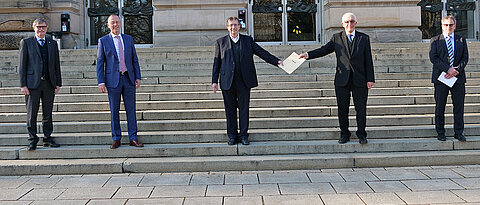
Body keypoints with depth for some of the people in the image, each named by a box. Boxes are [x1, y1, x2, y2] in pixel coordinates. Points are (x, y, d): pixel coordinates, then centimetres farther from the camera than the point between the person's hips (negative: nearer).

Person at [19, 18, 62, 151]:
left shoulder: (52, 43, 13)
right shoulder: (26, 42, 4)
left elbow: (56, 64, 13)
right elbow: (22, 65, 1)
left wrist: (58, 83, 6)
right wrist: (23, 85, -7)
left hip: (49, 83, 3)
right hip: (32, 83, -3)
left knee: (48, 113, 8)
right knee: (31, 114, 0)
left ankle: (47, 139, 17)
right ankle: (32, 140, 8)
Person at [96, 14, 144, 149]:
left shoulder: (128, 39, 11)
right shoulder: (103, 41, 3)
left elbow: (135, 59, 12)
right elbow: (100, 63, 0)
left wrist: (138, 77, 4)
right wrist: (101, 82, -7)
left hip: (128, 78, 2)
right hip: (113, 80, -2)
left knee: (131, 109, 3)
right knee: (114, 110, 3)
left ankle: (133, 138, 8)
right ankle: (116, 139, 12)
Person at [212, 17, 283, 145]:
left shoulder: (248, 40, 11)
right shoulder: (220, 42, 9)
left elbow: (262, 52, 8)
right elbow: (217, 62, 8)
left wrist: (277, 61, -4)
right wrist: (214, 81, 3)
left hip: (244, 81, 0)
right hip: (227, 81, 0)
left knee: (244, 108, 3)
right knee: (230, 109, 4)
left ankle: (243, 135, 12)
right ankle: (232, 136, 14)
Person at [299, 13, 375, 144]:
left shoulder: (364, 38, 6)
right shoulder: (337, 38, 7)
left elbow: (368, 60, 5)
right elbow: (324, 50, 1)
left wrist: (370, 79, -1)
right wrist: (308, 55, -17)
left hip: (359, 80, -1)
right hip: (342, 79, 1)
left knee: (361, 109, 4)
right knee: (342, 109, 6)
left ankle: (361, 135, 16)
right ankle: (344, 134, 18)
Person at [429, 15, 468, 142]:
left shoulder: (461, 40, 12)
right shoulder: (435, 41, 5)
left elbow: (465, 58, 5)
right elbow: (433, 58, -6)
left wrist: (457, 70, -11)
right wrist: (448, 69, -15)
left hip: (458, 78, 2)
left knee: (459, 106, 2)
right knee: (440, 107, 2)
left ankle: (459, 133, 11)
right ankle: (440, 133, 12)